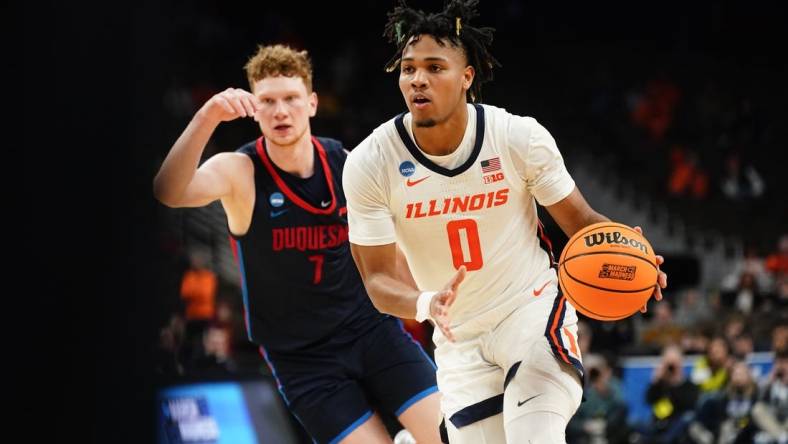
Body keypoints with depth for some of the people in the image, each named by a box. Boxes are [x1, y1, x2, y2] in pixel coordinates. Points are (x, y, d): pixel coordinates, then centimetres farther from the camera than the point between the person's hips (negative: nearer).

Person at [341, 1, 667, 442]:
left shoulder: (520, 137, -15)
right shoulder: (370, 164, -14)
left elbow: (581, 221, -4)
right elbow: (380, 278, -11)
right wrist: (427, 304, -34)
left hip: (535, 308, -2)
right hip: (459, 340, 2)